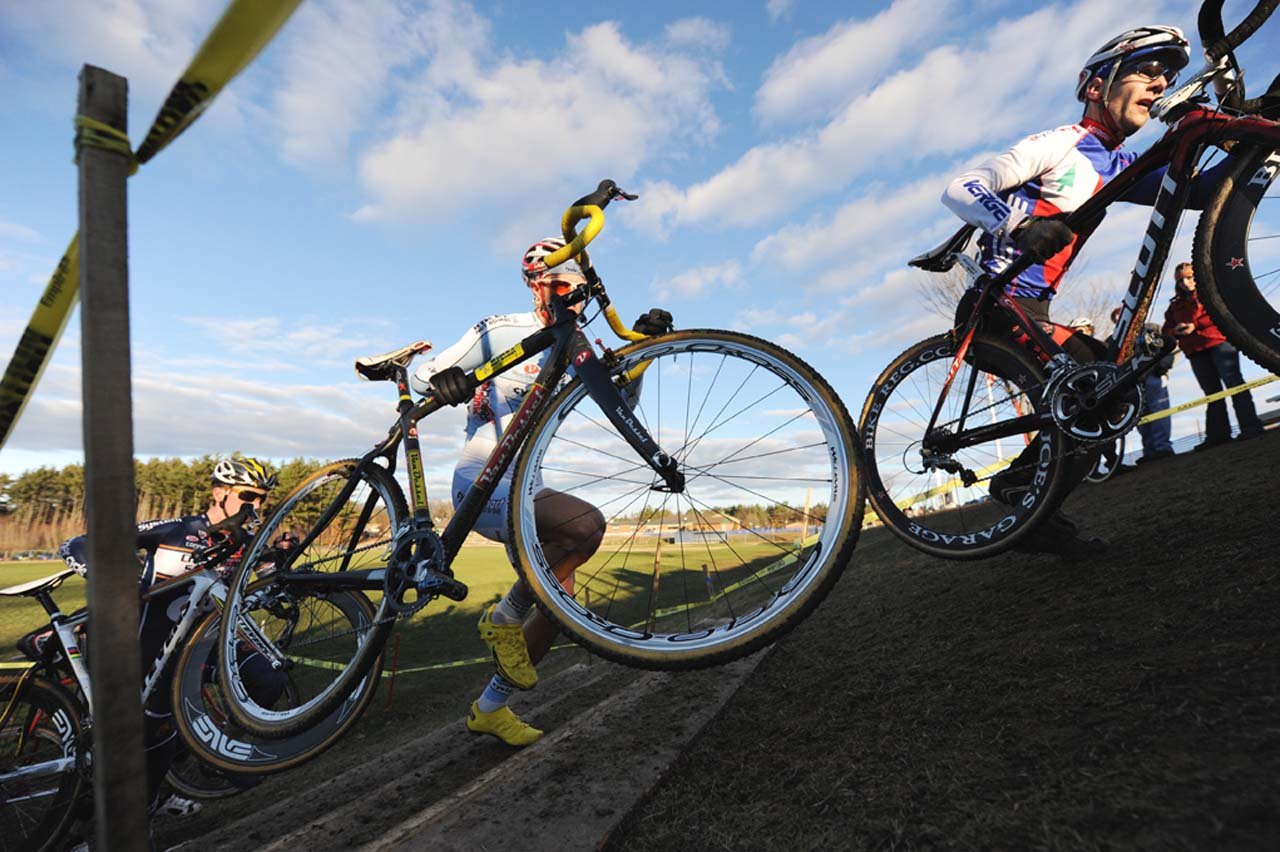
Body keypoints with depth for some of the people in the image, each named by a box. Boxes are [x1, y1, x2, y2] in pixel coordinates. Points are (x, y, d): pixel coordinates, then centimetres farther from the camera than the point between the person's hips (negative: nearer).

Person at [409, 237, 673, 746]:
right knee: (586, 524, -31)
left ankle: (490, 708, 23)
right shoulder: (501, 331, -6)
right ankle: (504, 619, -8)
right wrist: (442, 378, -30)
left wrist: (643, 344, -20)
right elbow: (419, 376, -6)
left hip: (523, 486, 8)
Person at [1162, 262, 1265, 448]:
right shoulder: (1174, 306, 22)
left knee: (1233, 383, -10)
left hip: (1219, 343, -4)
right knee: (1212, 392, 3)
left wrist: (1195, 325, -14)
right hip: (1195, 351, 4)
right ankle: (1218, 434, 1)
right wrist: (1175, 331, -8)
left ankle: (1251, 427, -11)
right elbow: (1167, 329, 16)